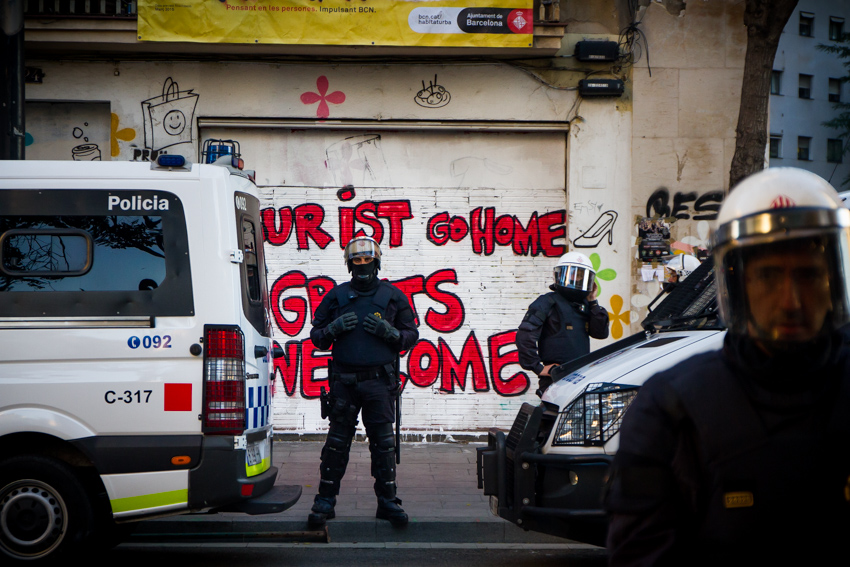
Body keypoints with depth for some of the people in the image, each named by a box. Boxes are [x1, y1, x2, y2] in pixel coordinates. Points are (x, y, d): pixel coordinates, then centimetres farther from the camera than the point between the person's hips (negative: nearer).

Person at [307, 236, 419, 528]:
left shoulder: (393, 296, 8)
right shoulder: (336, 296, 10)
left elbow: (411, 335, 10)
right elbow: (316, 336, 14)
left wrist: (389, 332, -9)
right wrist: (334, 328, -7)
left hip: (380, 382, 0)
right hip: (343, 380, 1)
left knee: (383, 442, 0)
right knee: (337, 441, 2)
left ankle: (387, 501, 8)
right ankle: (325, 500, 9)